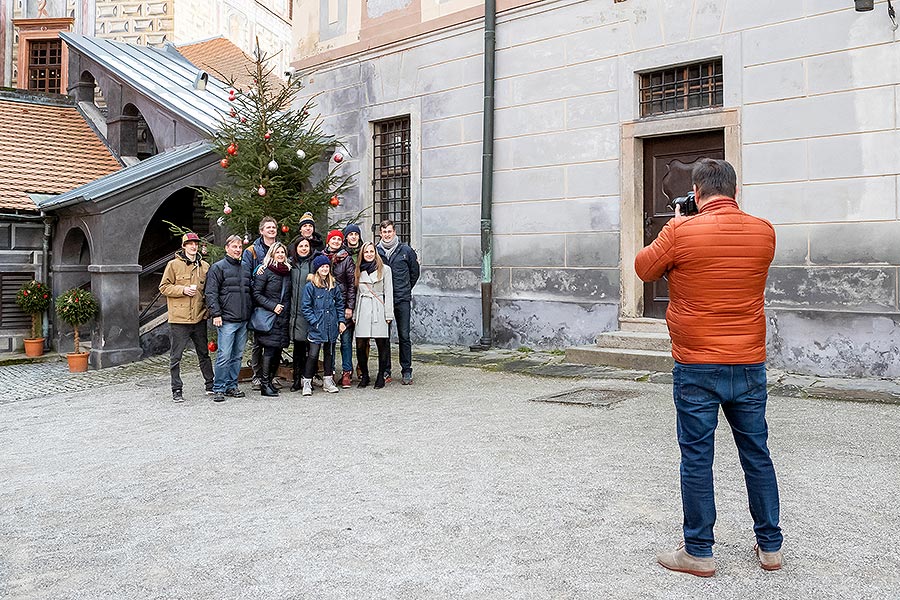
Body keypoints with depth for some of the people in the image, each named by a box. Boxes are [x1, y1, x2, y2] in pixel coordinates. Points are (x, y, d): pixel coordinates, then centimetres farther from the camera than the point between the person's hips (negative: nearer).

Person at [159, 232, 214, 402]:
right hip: (179, 318, -3)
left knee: (204, 353, 15)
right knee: (176, 356, 2)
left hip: (199, 318, 3)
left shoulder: (205, 266, 9)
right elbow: (164, 287, -2)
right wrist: (183, 290, -15)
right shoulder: (173, 264, -2)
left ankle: (210, 384, 27)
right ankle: (177, 390, 11)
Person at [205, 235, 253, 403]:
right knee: (224, 356, -8)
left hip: (243, 320, 6)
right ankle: (218, 389, 1)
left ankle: (231, 386, 19)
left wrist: (250, 312, 17)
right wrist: (216, 314, -15)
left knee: (237, 356, 10)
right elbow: (211, 293, -8)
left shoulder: (245, 269, 17)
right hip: (227, 320, -6)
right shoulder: (218, 267, -2)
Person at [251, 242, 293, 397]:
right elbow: (256, 294, -7)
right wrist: (272, 306, -14)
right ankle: (264, 384, -2)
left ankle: (270, 381, 16)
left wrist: (287, 311, 13)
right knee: (269, 350, -8)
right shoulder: (265, 271, -4)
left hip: (283, 318, 6)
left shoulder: (287, 271, 15)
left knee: (278, 351, 6)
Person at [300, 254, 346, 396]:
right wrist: (314, 322, -13)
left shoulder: (334, 285, 8)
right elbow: (305, 307, -6)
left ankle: (328, 381, 22)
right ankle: (306, 383, 5)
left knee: (329, 353, 13)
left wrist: (341, 321, 7)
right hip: (317, 328, -5)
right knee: (313, 355, -5)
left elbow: (340, 304, 14)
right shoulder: (310, 286, -6)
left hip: (331, 326, 5)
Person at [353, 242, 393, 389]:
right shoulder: (359, 270, 14)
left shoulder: (385, 269, 5)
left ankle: (381, 376, 9)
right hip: (362, 310, 3)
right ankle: (364, 375, 13)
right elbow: (357, 293, 17)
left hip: (378, 310, -3)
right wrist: (355, 314, 11)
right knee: (360, 345, -1)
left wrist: (388, 314, -4)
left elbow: (388, 293, 2)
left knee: (381, 344, -2)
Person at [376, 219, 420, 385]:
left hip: (402, 300, -1)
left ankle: (407, 371, 8)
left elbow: (414, 272, 14)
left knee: (404, 336, 0)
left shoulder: (406, 251, 3)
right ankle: (385, 371, 14)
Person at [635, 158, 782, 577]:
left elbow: (644, 268, 4)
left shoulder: (681, 232, -12)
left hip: (697, 368, -4)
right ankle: (770, 546, 27)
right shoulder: (763, 232, 1)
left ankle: (698, 552, 15)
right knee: (757, 455, 15)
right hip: (749, 366, 4)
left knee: (697, 458, 5)